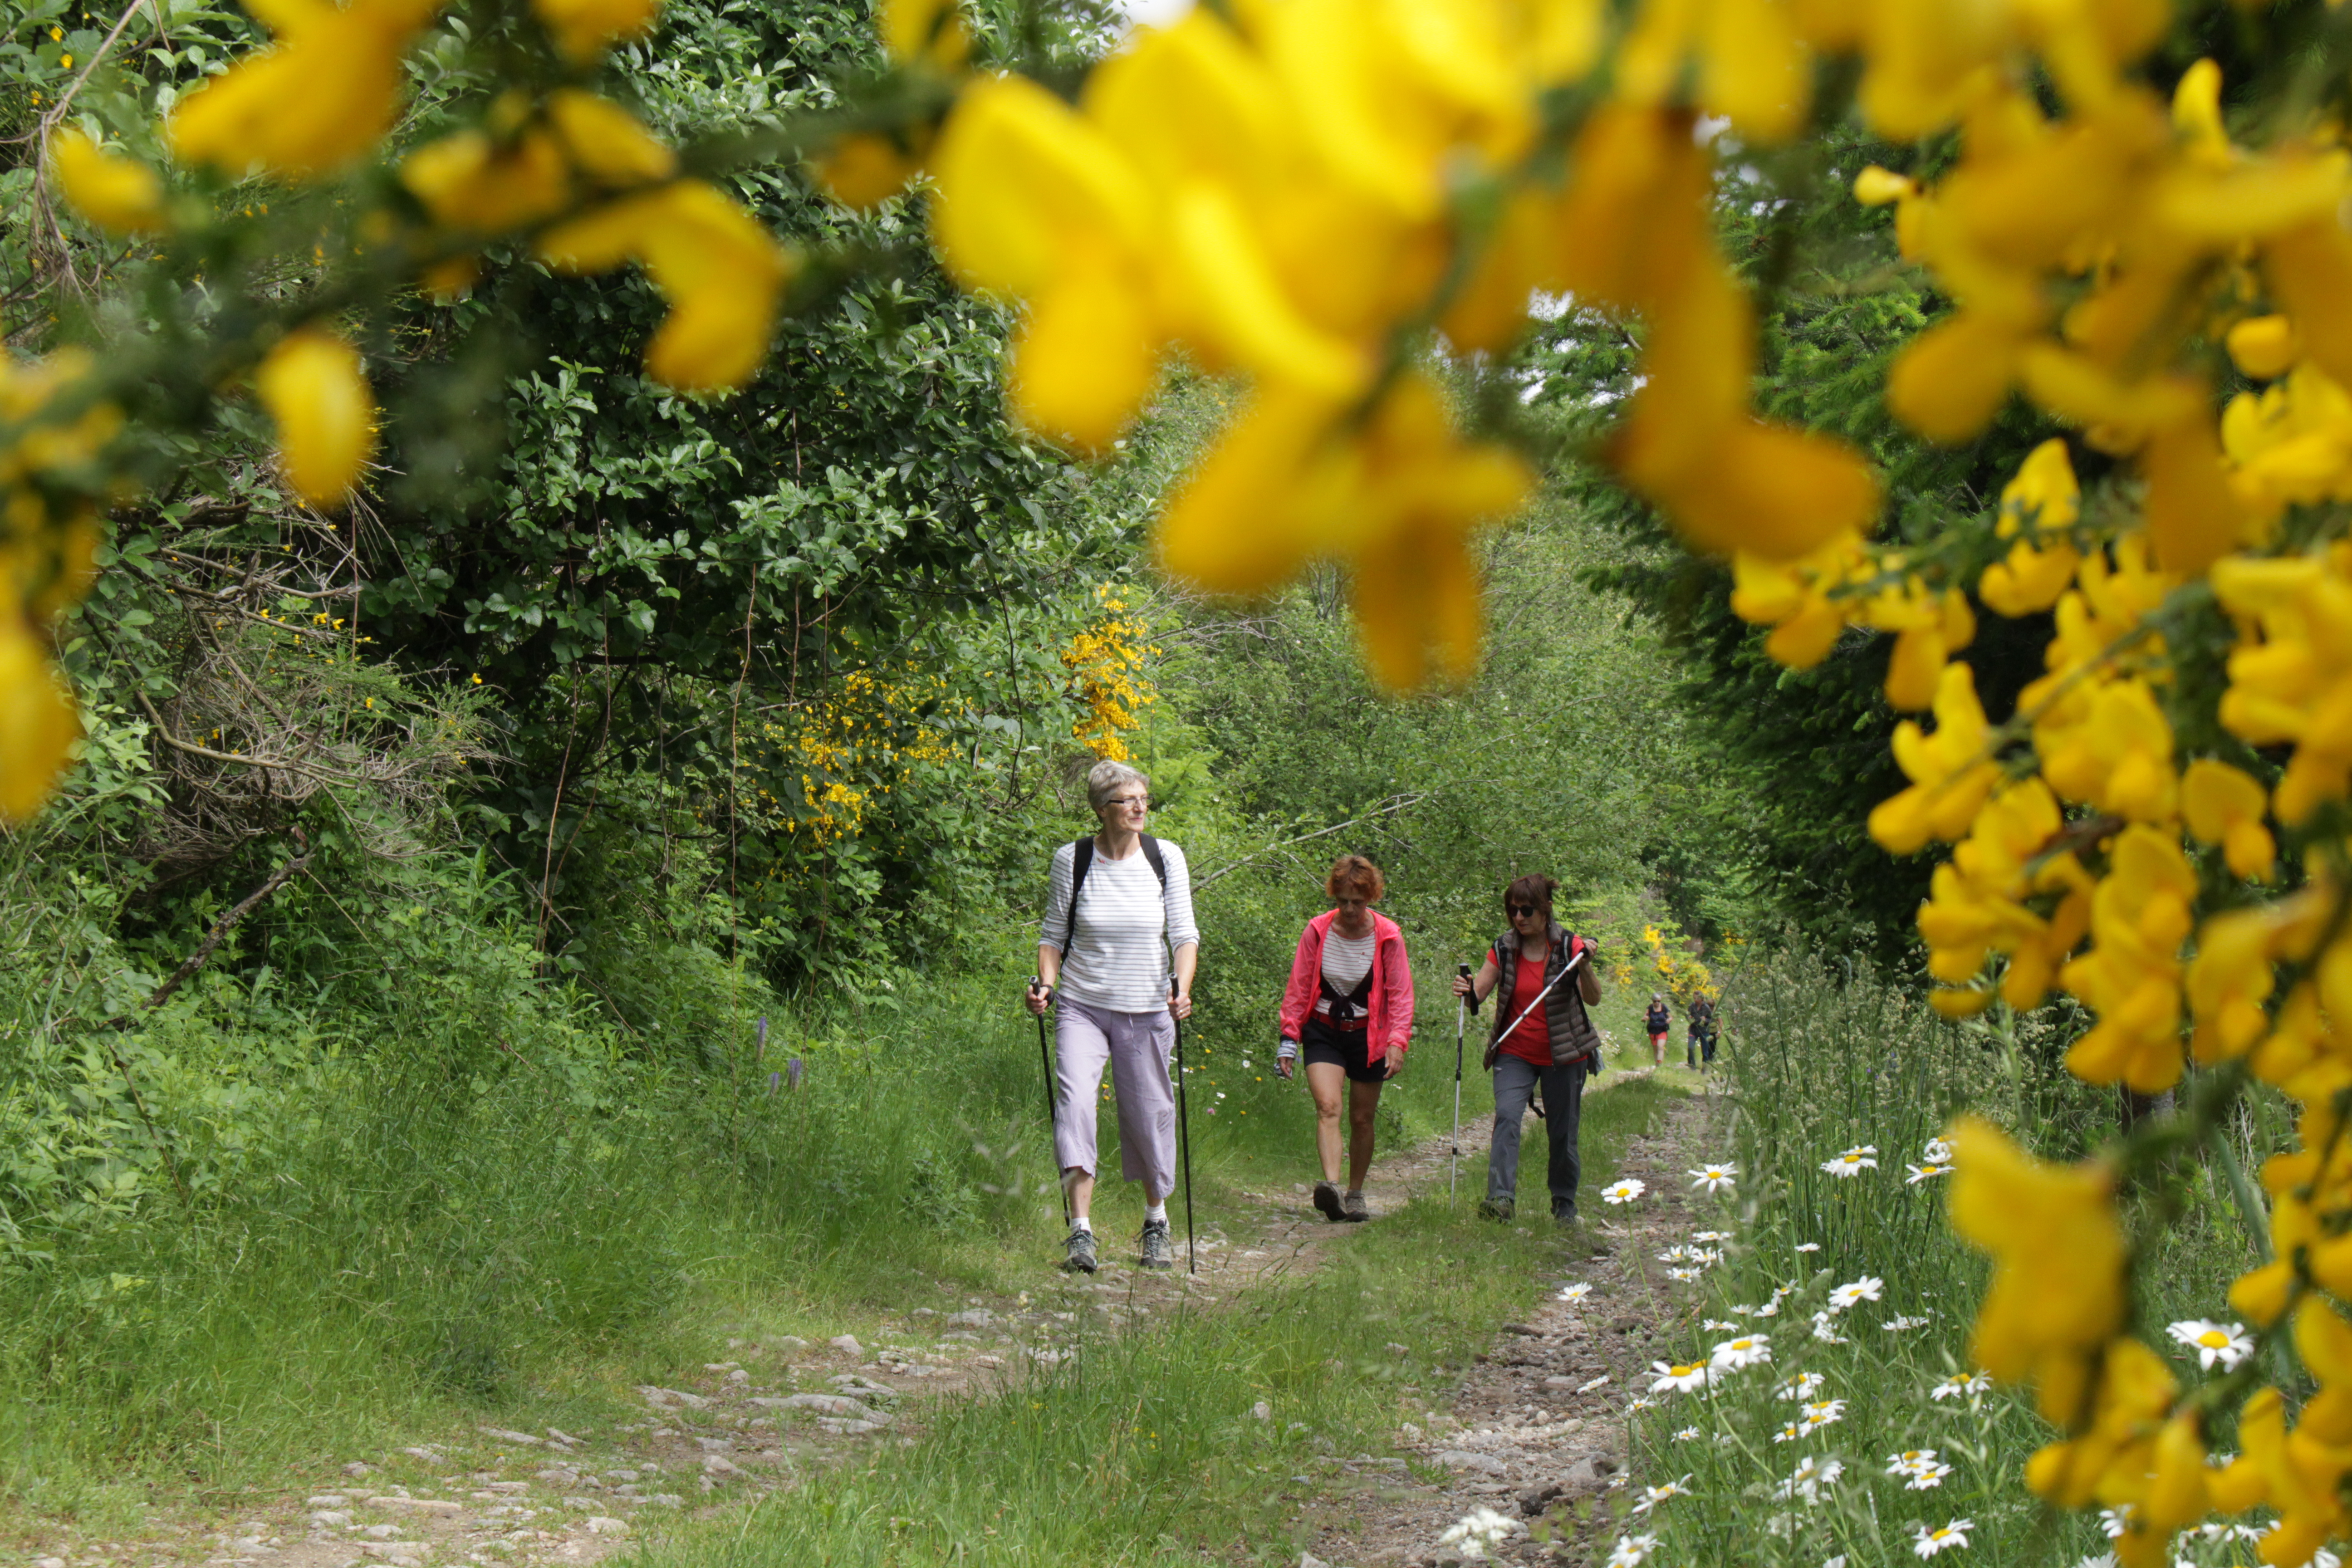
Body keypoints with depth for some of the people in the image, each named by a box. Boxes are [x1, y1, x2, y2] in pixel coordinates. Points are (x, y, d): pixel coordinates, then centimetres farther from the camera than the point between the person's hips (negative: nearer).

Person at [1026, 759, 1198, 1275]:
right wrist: (1046, 983, -11)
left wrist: (1183, 989, -17)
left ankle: (1157, 1221, 30)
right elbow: (1053, 935, 6)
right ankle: (1081, 1232, -20)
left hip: (1147, 1013, 1)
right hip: (1082, 1006, -1)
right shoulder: (1072, 860, -3)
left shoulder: (1166, 857, -1)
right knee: (1074, 1102, -20)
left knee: (1150, 1115, 7)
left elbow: (1184, 934, -1)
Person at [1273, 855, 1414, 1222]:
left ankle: (1356, 1195, 22)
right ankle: (1331, 1185, -34)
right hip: (1323, 1033, 0)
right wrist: (1289, 1037, -2)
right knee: (1327, 1106, -19)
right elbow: (1298, 988, 2)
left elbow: (1400, 994, -5)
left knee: (1362, 1119, 7)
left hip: (1368, 1036, 0)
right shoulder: (1317, 931, -5)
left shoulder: (1387, 936, -7)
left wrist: (1397, 1041, -16)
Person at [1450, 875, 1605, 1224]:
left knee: (1562, 1132, 5)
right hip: (1515, 1054, 1)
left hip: (1564, 1055, -1)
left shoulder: (1569, 946, -6)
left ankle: (1564, 1205, 23)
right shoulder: (1504, 949, 1)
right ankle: (1501, 1197, -28)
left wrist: (1586, 964, -32)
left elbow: (1593, 998, -14)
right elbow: (1479, 992, -5)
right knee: (1507, 1116, -20)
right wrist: (1467, 990, -28)